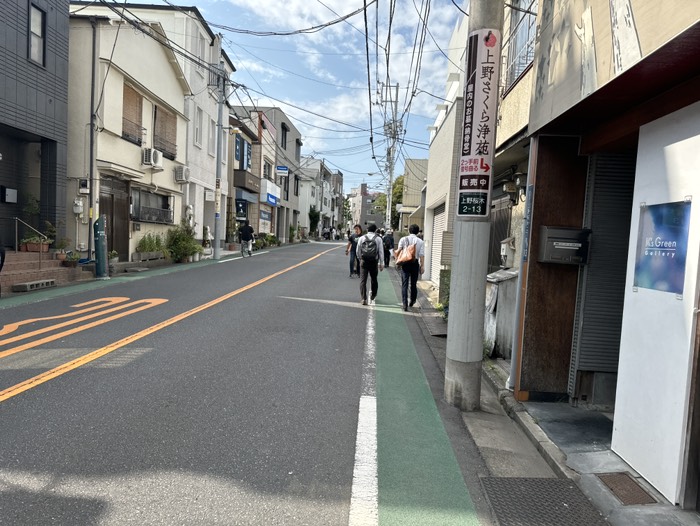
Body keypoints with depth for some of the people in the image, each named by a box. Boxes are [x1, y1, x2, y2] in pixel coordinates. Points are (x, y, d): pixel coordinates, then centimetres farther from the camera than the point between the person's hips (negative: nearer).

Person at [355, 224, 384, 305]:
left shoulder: (362, 238, 4)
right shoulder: (378, 239, 1)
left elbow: (358, 251, 6)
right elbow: (381, 252, 0)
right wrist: (381, 263, 5)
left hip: (364, 262, 0)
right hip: (374, 262, 0)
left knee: (363, 280, 2)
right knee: (374, 280, 16)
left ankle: (364, 299, -5)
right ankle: (372, 297, 25)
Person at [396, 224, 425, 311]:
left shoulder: (403, 239, 2)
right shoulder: (420, 241, 2)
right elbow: (422, 255, -5)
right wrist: (422, 266, -2)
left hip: (405, 263, -1)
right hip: (415, 263, 1)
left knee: (404, 284, 0)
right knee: (413, 284, 15)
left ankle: (405, 304, -7)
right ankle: (412, 302, 28)